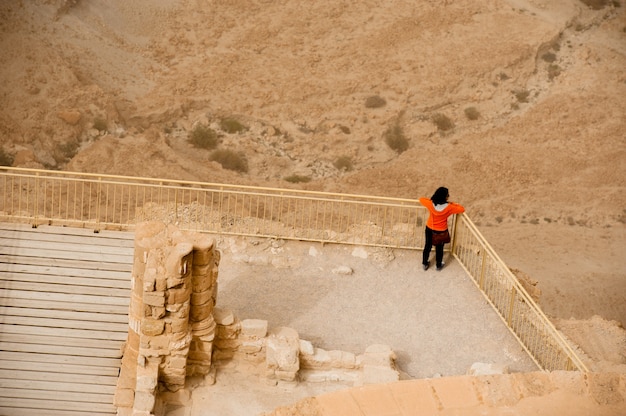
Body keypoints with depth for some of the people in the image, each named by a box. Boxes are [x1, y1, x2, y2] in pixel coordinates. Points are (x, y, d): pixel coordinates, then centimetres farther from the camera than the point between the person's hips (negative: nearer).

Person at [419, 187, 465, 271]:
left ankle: (425, 264, 38)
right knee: (439, 248, 20)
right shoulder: (448, 207, -27)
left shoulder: (431, 204, -22)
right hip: (441, 231, -2)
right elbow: (462, 209, -15)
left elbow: (421, 199, -2)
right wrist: (452, 204, -3)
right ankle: (439, 265, 39)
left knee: (427, 246, 22)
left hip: (430, 229, 2)